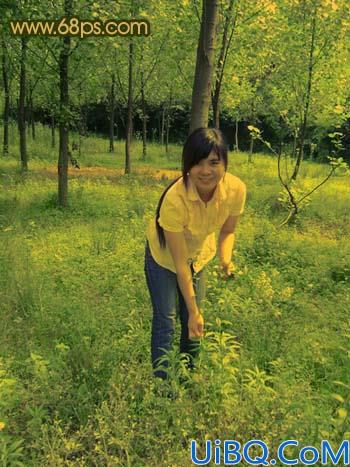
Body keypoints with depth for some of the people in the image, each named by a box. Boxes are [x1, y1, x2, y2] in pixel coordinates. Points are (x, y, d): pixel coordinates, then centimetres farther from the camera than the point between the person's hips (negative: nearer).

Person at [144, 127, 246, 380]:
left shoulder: (236, 189, -28)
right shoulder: (175, 198, -39)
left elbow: (227, 231, -6)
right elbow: (179, 263, -31)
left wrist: (226, 260, -26)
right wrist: (194, 311, -27)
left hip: (199, 255, 4)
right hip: (164, 255, -4)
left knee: (192, 324, 12)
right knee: (166, 320, -3)